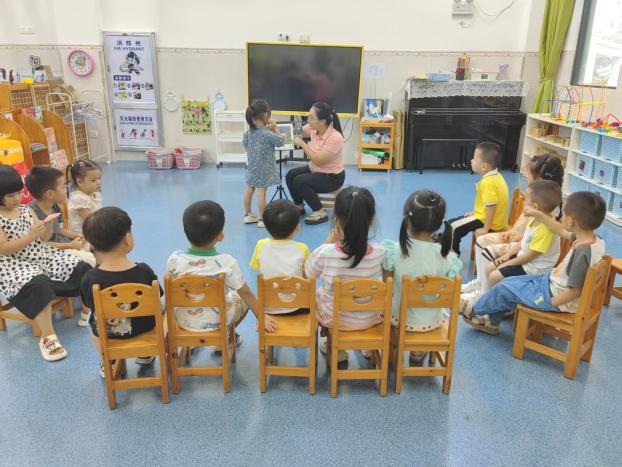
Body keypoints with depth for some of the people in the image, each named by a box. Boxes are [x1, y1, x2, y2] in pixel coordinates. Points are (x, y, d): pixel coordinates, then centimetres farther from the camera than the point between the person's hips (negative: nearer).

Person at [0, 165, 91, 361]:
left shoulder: (26, 210, 8)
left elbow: (44, 238, 8)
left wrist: (48, 225, -13)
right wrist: (31, 235, -24)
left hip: (42, 255, 6)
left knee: (82, 269, -9)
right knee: (39, 285, -37)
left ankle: (88, 312, 12)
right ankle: (47, 337, -24)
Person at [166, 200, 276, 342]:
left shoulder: (175, 259, -21)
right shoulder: (227, 262, -26)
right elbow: (246, 293, -13)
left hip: (184, 321, 2)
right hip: (218, 322, -2)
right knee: (244, 298, 24)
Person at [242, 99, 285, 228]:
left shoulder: (249, 132, 0)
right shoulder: (268, 134, -21)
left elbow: (244, 143, 17)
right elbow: (281, 141, -9)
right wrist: (275, 128, -4)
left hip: (252, 166, 7)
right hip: (264, 168, -7)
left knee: (249, 190, 14)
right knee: (261, 193, -3)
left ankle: (248, 215, 27)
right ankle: (262, 219, 3)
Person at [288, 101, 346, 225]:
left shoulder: (335, 137, -29)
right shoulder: (313, 129, -8)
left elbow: (318, 161, -31)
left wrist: (302, 144, -26)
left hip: (332, 177, -8)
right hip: (314, 169, 8)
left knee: (299, 181, -24)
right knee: (290, 175, -3)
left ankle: (321, 212, -10)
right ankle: (300, 207, 15)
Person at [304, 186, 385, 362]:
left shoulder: (324, 253, -29)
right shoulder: (380, 254, -25)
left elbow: (308, 273, -6)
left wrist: (329, 241, -7)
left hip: (333, 319, -1)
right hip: (370, 320, 1)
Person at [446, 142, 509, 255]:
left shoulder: (488, 182, -28)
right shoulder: (495, 176, 4)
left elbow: (491, 207, -32)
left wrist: (485, 229, -26)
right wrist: (475, 212, 20)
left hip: (489, 221, -10)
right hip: (490, 217, 10)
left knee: (452, 226, -7)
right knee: (456, 222, 21)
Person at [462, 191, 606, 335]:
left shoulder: (582, 252, -35)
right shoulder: (595, 239, -7)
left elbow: (575, 291, -30)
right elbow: (562, 231, 11)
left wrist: (550, 303, -16)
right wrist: (538, 214, 14)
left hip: (554, 295, -9)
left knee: (504, 288, 4)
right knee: (511, 281, 17)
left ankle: (476, 311, 30)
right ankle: (491, 321, 31)